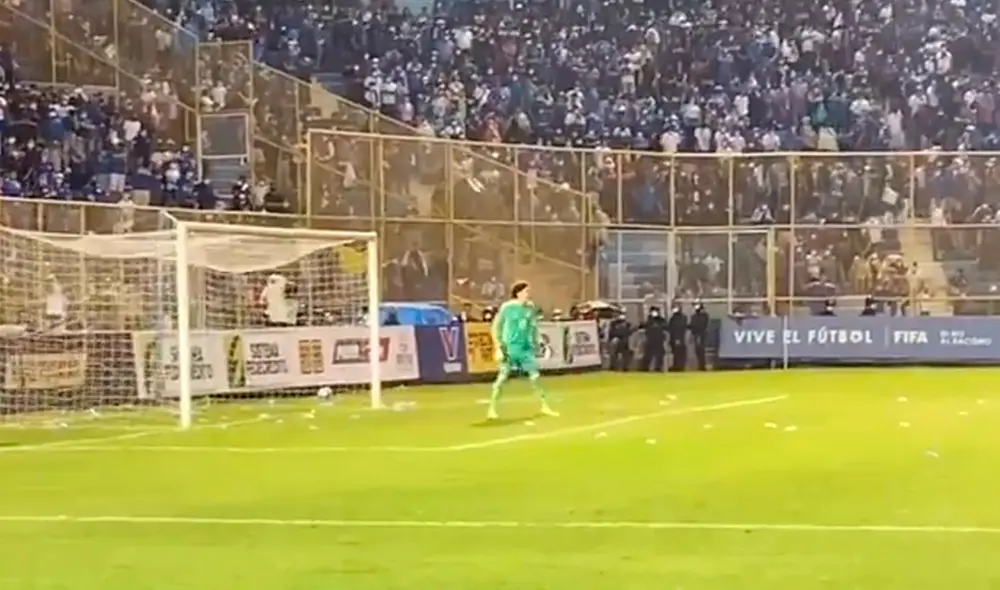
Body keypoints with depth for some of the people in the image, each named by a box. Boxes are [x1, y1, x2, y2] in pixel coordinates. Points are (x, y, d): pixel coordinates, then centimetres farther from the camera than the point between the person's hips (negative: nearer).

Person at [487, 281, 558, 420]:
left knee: (535, 377, 4)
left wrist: (535, 343, 12)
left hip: (526, 349, 4)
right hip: (510, 348, -4)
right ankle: (492, 410, 3)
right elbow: (496, 328, -5)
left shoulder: (531, 308, 4)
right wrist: (498, 348, -10)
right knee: (502, 378, -5)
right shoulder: (507, 307, -9)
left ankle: (545, 406, 16)